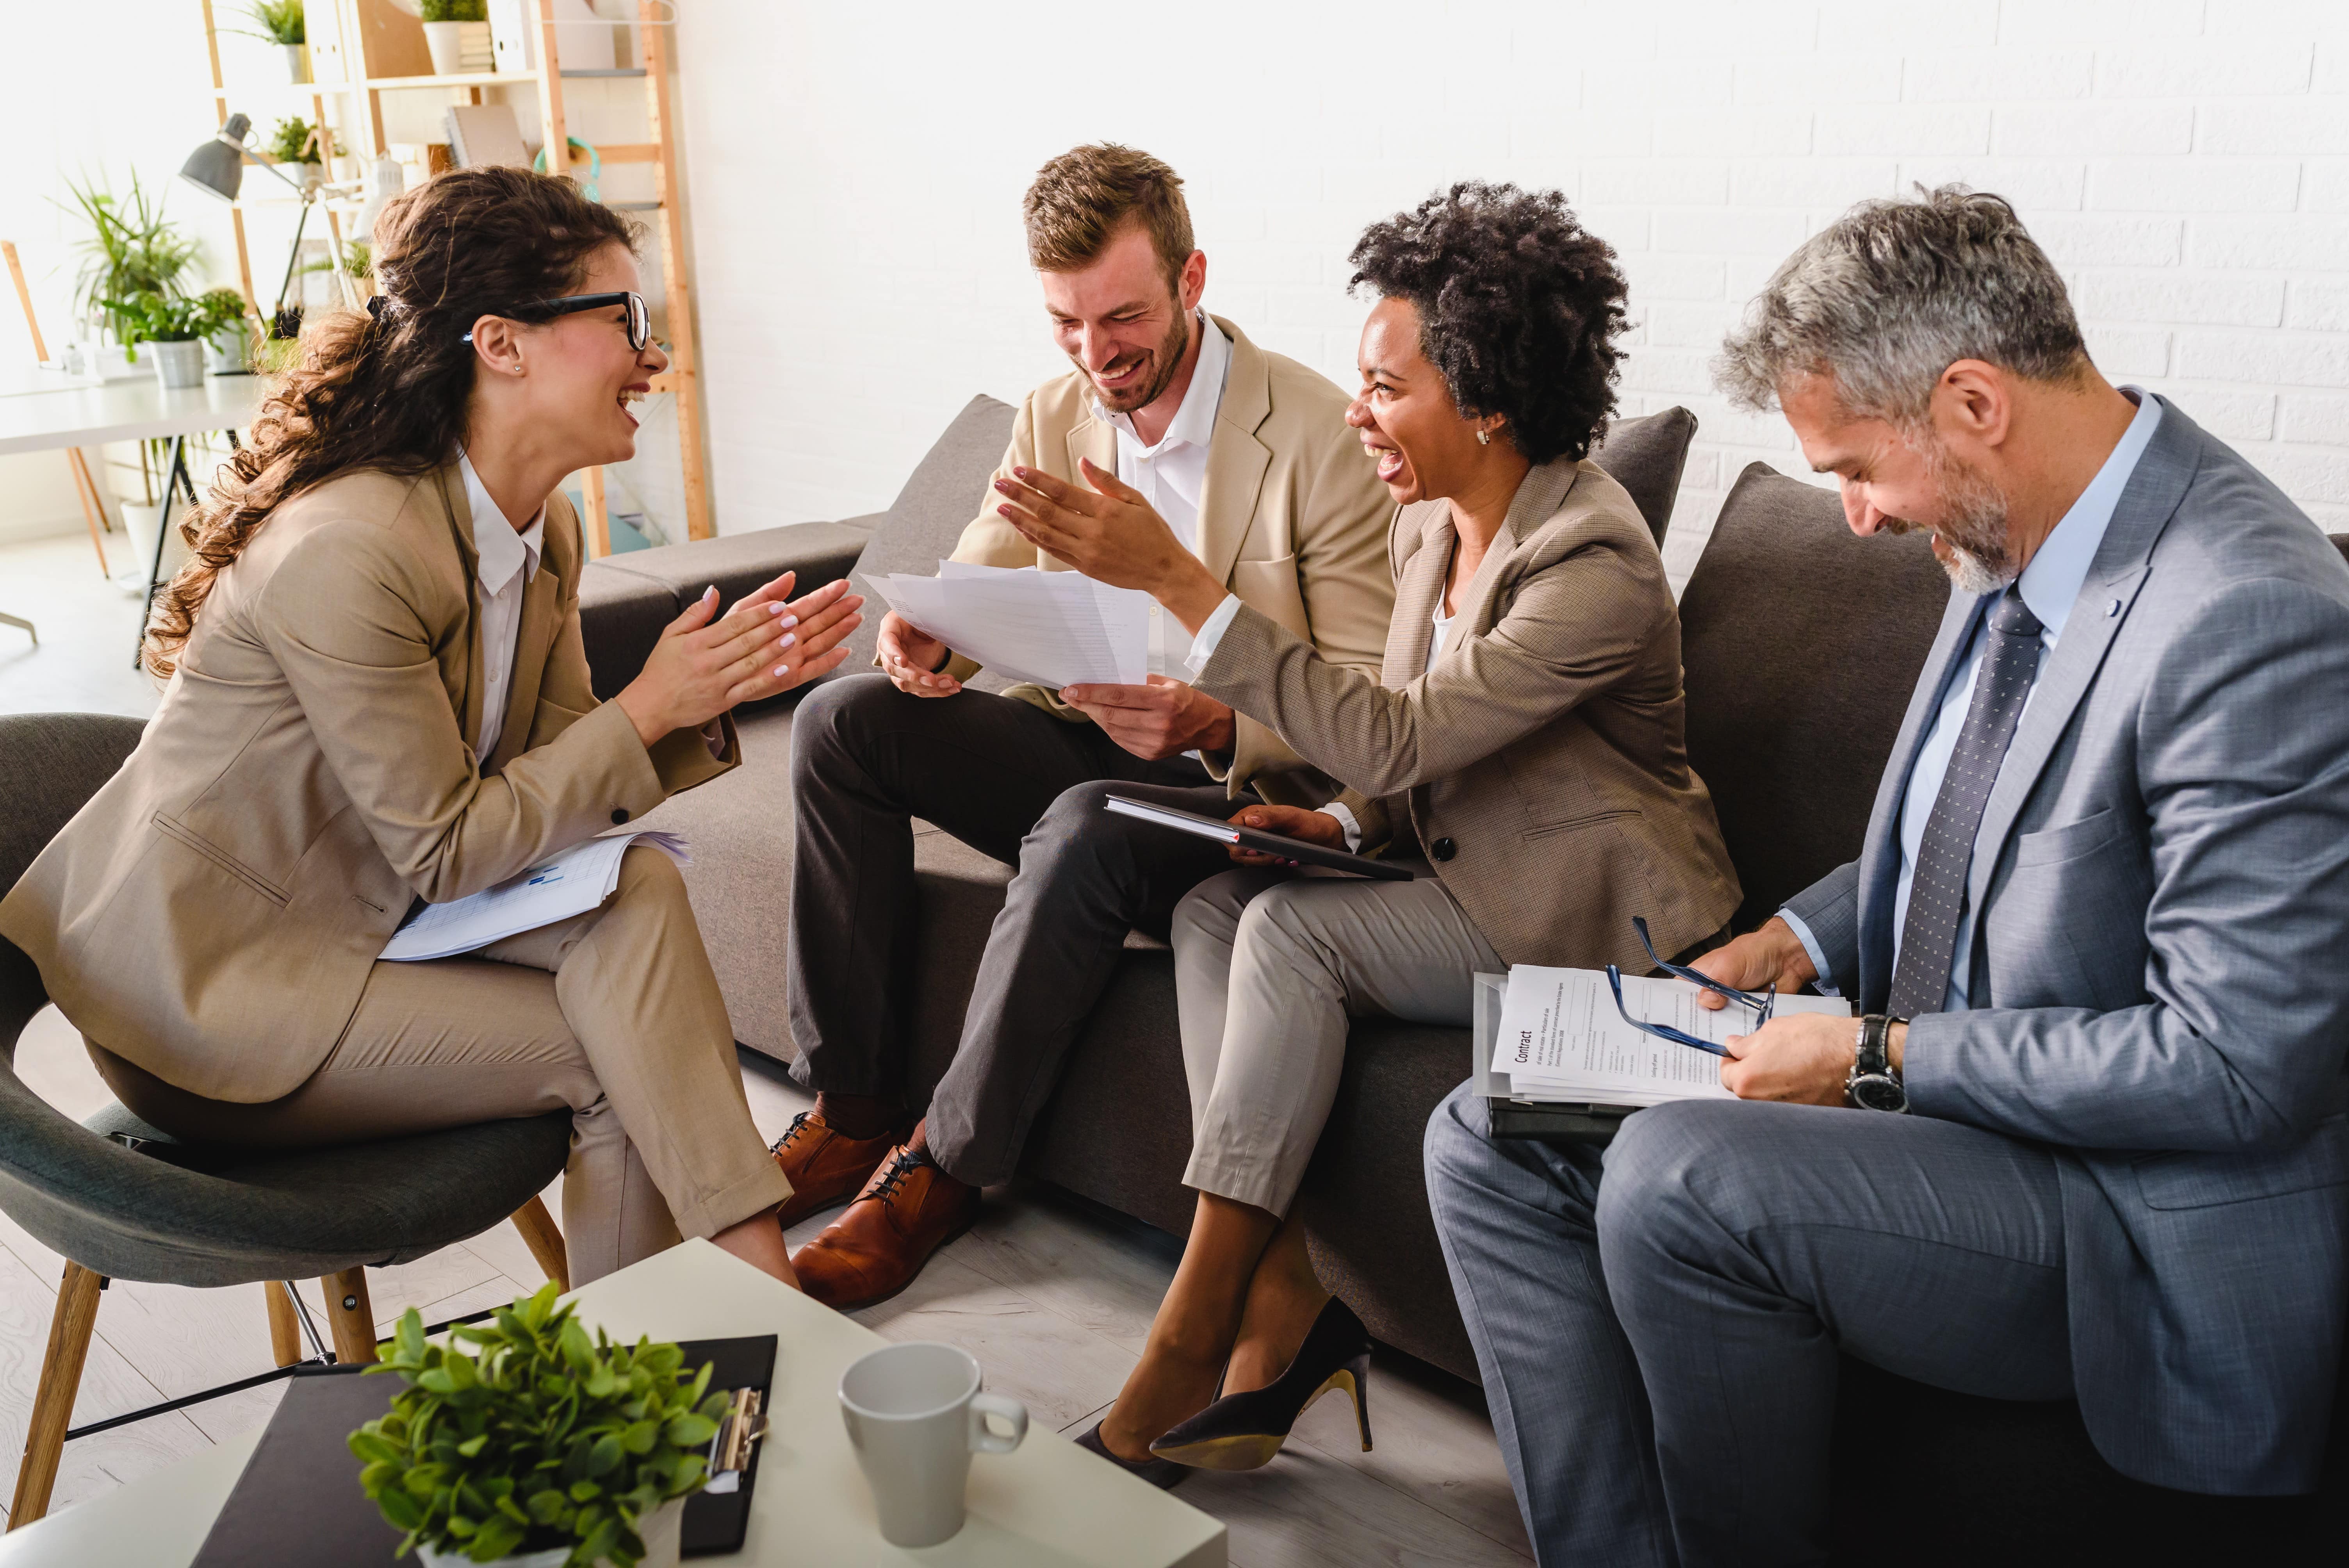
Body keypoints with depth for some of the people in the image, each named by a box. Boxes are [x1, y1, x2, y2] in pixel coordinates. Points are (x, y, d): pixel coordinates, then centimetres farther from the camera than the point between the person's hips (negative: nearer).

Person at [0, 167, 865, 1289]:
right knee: (617, 1058, -18)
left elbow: (561, 778, 2)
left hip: (376, 912, 7)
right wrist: (647, 709, -20)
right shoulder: (347, 551, -27)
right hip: (211, 981, -7)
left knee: (636, 892, -18)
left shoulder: (543, 529, 1)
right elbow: (445, 853, -22)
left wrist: (709, 697, -14)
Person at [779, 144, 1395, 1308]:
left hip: (1245, 794, -6)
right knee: (841, 719, -12)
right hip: (1083, 743, 7)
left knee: (1083, 825, -37)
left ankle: (948, 1164, -17)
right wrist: (926, 635, -19)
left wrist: (1215, 724, -36)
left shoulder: (1321, 439, -16)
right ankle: (852, 1109, -7)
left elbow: (1367, 706, -17)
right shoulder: (1054, 417, 4)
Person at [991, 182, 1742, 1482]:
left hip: (1594, 919, -8)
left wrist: (1176, 580, -31)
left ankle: (1194, 1327, -16)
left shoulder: (1598, 567, -22)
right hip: (1462, 872, 8)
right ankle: (1284, 1302, -14)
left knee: (1292, 928, -26)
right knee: (1211, 911, -14)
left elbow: (1395, 742, -30)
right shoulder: (1431, 521, 5)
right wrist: (1339, 825, -7)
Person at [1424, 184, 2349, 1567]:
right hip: (1942, 1089, 9)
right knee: (1488, 1144, -1)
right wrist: (1799, 940, 4)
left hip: (2148, 1218, -9)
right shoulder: (2016, 548, 4)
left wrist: (1882, 1058, -18)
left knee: (1676, 1177, -30)